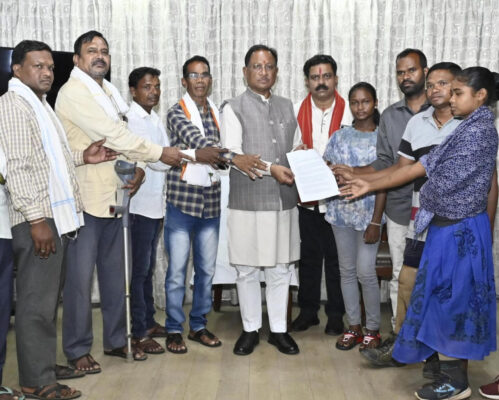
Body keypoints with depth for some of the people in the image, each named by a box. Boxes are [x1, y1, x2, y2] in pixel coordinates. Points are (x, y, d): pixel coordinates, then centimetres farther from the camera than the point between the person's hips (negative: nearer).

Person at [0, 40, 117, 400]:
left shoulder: (39, 103, 20)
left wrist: (82, 157, 11)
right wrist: (36, 219, -21)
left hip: (58, 215, 9)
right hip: (37, 219, -9)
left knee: (48, 298, 13)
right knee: (37, 301, -3)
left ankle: (44, 364, 24)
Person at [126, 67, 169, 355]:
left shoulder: (154, 119, 15)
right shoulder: (132, 120, -13)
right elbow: (157, 159, -22)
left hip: (156, 204, 9)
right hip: (139, 205, -9)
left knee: (148, 267, 16)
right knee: (139, 269, -1)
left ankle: (149, 321, 28)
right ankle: (139, 332, 8)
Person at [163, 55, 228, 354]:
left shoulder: (218, 113, 13)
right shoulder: (177, 113, -3)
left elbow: (219, 153, 14)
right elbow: (192, 137, -22)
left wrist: (207, 154, -6)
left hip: (211, 200, 5)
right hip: (182, 198, -4)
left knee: (207, 268, 10)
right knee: (177, 269, -1)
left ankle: (199, 325, 23)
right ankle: (174, 329, 13)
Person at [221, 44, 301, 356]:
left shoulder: (287, 107, 15)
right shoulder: (234, 108, 0)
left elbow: (297, 147, 21)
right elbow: (233, 154, -11)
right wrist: (271, 168, -21)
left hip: (285, 201, 4)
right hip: (248, 202, -3)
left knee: (281, 269, 10)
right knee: (248, 270, 6)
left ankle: (279, 329, 23)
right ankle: (251, 330, 21)